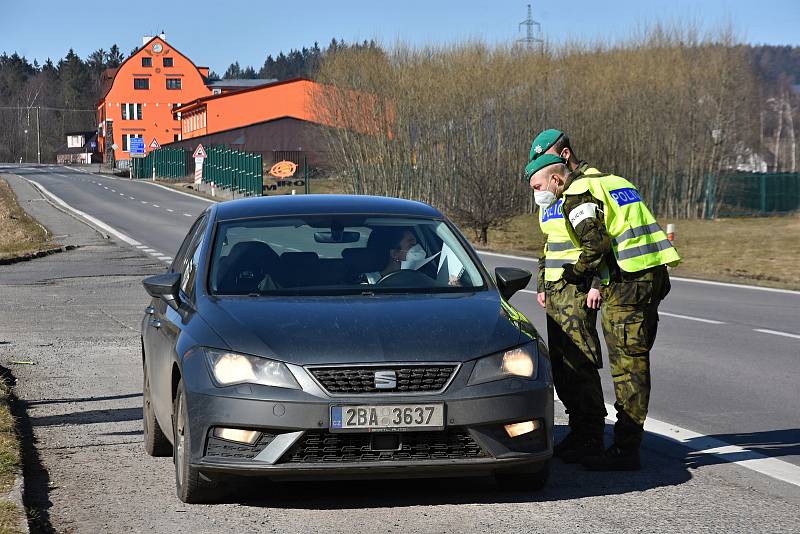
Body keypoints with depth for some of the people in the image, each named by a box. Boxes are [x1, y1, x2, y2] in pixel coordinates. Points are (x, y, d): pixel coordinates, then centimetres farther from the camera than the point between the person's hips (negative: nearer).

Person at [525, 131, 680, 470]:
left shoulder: (578, 196, -8)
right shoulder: (611, 181, 22)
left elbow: (595, 245, -20)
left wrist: (575, 273, -2)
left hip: (627, 281, -9)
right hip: (654, 276, 9)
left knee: (627, 365, -6)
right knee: (636, 361, 14)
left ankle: (626, 451, -4)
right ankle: (630, 438, 21)